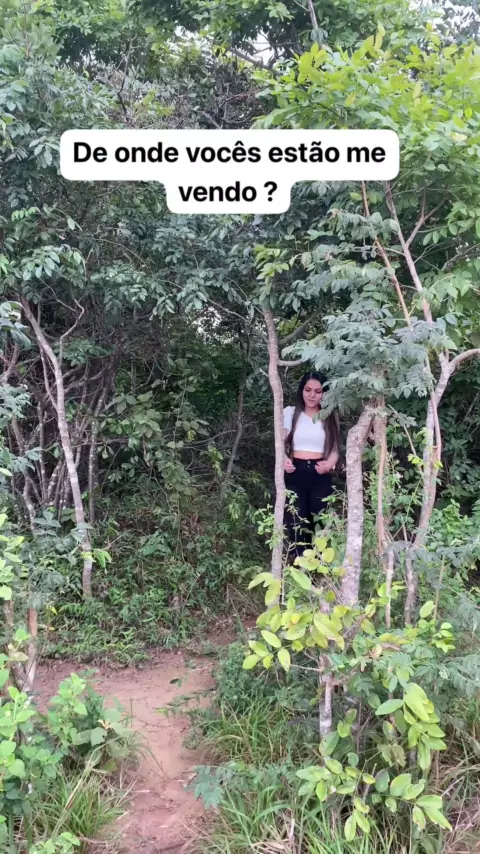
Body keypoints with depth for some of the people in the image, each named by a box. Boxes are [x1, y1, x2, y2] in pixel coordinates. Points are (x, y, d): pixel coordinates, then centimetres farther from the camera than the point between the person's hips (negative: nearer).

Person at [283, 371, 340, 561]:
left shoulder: (330, 417, 10)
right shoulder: (290, 412, 6)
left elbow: (334, 448, 7)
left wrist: (329, 463, -15)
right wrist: (284, 459, -20)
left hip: (320, 475, 1)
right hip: (295, 473, -1)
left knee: (319, 524, 4)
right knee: (296, 524, -6)